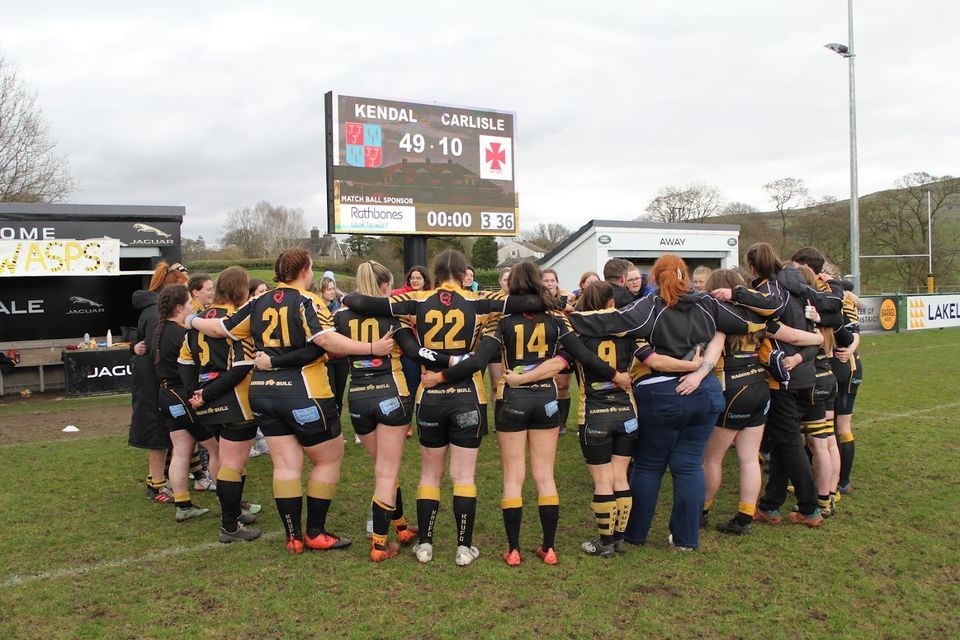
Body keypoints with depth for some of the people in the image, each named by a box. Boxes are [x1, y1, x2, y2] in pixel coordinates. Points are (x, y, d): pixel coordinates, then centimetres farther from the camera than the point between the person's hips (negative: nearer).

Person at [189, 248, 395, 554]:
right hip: (304, 394, -6)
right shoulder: (307, 302, -10)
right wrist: (371, 348, -29)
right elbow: (325, 338, -26)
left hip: (263, 391, 6)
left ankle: (294, 537, 15)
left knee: (286, 464, 10)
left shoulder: (258, 303, 7)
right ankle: (315, 533, 13)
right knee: (329, 459, 9)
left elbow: (220, 328, 13)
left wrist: (194, 321, 33)